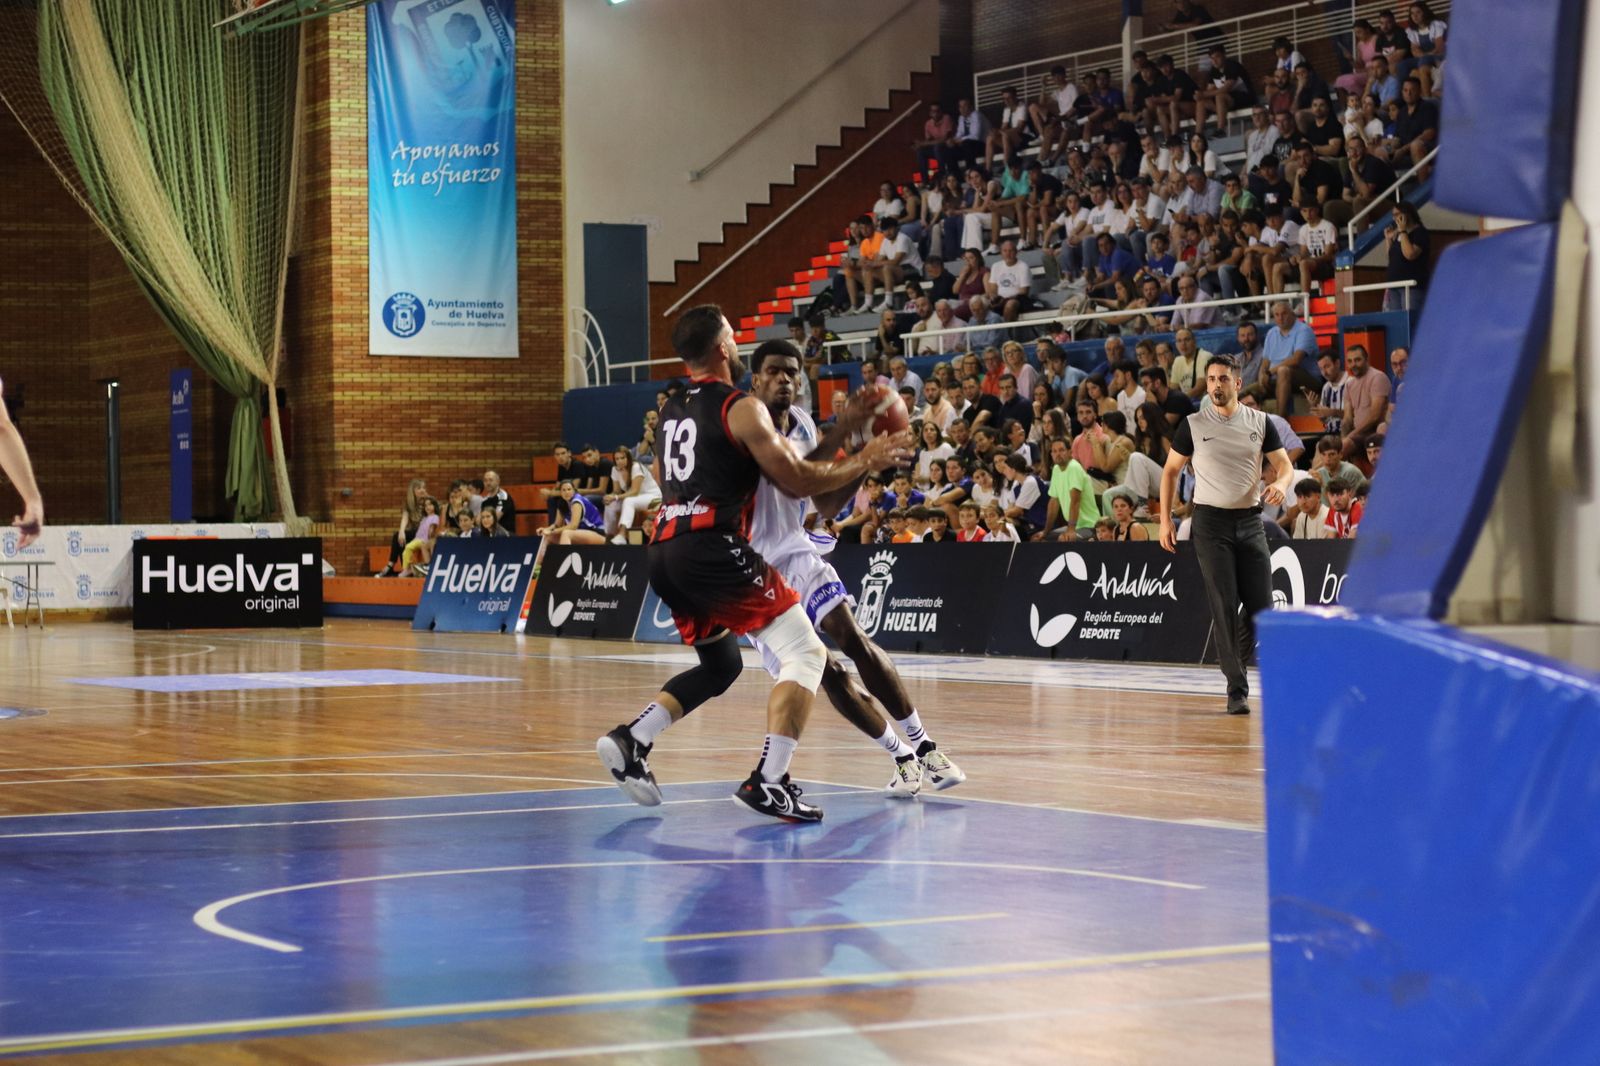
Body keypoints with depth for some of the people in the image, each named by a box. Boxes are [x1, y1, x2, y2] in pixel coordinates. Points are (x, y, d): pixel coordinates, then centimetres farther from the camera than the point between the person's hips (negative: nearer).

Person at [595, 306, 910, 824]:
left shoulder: (671, 412, 20)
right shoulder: (742, 408, -3)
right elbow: (798, 481, -4)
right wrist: (866, 461, 9)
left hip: (665, 553, 8)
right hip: (714, 547, -8)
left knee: (720, 666, 26)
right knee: (805, 653, -2)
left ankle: (632, 741, 8)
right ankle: (770, 782, -15)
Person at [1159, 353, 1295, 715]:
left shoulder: (1260, 423, 5)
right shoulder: (1193, 425, 2)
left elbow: (1284, 464, 7)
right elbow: (1171, 470, 10)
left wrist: (1281, 484, -17)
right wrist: (1165, 519, 3)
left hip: (1249, 520, 2)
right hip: (1210, 521, -2)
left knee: (1261, 607, -2)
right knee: (1224, 607, -7)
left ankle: (1234, 660, 26)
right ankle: (1236, 690, -5)